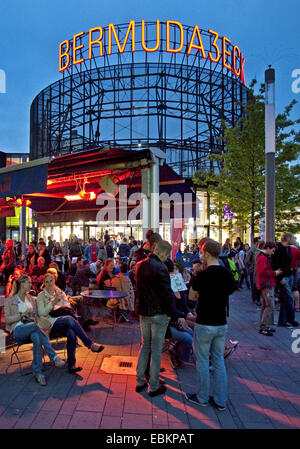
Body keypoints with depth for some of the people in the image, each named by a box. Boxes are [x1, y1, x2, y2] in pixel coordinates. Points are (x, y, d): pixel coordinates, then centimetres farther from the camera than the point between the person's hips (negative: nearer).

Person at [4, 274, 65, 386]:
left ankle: (37, 373, -39)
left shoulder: (31, 299, 25)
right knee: (37, 326, -39)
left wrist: (34, 318, -1)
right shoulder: (10, 300, 12)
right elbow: (7, 319, 3)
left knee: (37, 338, -37)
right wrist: (22, 314, -10)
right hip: (18, 330, -4)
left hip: (32, 328, 4)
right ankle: (55, 357, -43)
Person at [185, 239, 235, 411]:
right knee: (219, 360, 16)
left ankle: (202, 397, 25)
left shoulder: (203, 275, -19)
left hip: (205, 325, -5)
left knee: (203, 360, 11)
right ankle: (220, 400, 25)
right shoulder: (228, 274, -3)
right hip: (222, 324, 5)